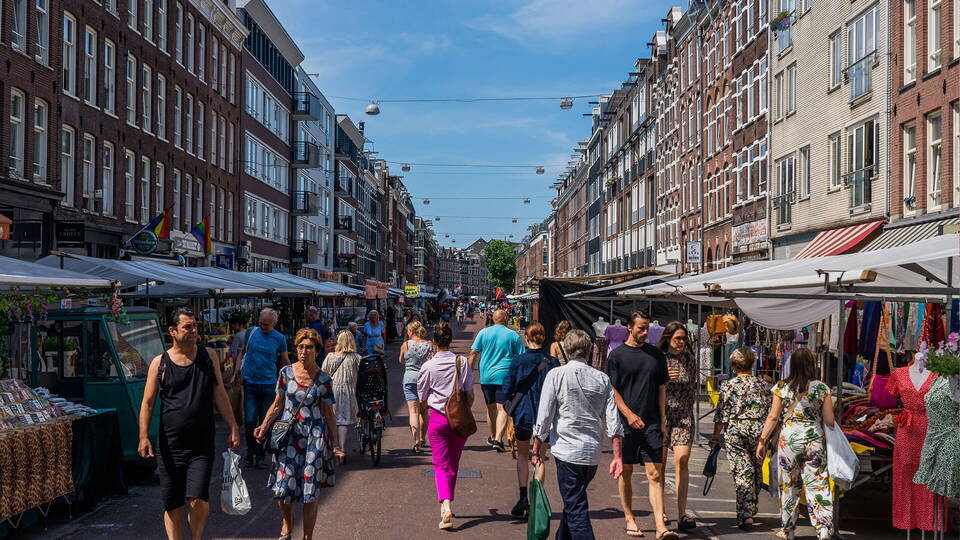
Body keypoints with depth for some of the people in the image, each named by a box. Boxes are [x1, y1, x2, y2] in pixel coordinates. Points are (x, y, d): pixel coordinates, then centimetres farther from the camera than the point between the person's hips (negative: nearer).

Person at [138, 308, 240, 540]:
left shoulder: (207, 358, 7)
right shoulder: (160, 363, 3)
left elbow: (220, 396, 9)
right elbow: (147, 403, 2)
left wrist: (233, 428, 5)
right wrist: (144, 436, -9)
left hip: (202, 445, 0)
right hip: (169, 446, 0)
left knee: (198, 500, -12)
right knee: (172, 505, 7)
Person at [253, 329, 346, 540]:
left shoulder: (324, 380, -2)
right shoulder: (286, 372, 1)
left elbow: (329, 414, 4)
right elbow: (277, 404, 10)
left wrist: (336, 446, 4)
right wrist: (264, 426, -5)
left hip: (314, 438, -1)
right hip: (287, 435, 1)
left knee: (310, 492, 1)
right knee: (283, 487, 0)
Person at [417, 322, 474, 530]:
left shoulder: (428, 367, -8)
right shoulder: (462, 362, -4)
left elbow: (422, 398, 3)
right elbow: (470, 395, -1)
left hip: (438, 418, -2)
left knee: (440, 465, 0)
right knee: (453, 464, 16)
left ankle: (446, 507, -19)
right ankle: (448, 504, 28)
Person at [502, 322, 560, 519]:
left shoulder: (517, 361, -10)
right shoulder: (552, 362, -7)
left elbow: (507, 390, -9)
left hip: (523, 414, -1)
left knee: (522, 455, 18)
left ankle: (523, 496, 5)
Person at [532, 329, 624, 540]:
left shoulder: (556, 375, -5)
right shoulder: (602, 379, 5)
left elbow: (544, 417, -6)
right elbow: (613, 421, 2)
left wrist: (536, 451, 2)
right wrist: (617, 456, 5)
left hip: (567, 450, -5)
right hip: (593, 453, 5)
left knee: (576, 509, -4)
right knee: (574, 502, 22)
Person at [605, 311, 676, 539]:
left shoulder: (656, 355, 10)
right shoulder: (617, 355, 0)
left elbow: (661, 389, 13)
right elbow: (612, 390, -2)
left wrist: (663, 421, 7)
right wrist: (629, 414, -13)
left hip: (652, 424, 2)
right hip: (625, 423, -2)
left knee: (655, 474, -4)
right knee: (625, 472, 7)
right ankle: (629, 519, 20)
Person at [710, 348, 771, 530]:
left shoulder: (728, 385, -2)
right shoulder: (763, 385, 5)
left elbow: (722, 414, -3)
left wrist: (716, 436, 5)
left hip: (735, 432, -2)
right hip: (758, 431, 2)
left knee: (742, 472, -3)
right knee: (756, 470, 15)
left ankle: (745, 514, -12)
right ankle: (751, 509, 29)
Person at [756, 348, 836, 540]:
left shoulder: (782, 387, -2)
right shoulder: (822, 388, -1)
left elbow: (773, 417, -1)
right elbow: (829, 420, -1)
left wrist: (762, 440, 5)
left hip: (788, 440, 0)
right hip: (815, 440, 0)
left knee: (789, 486, 10)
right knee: (818, 485, 4)